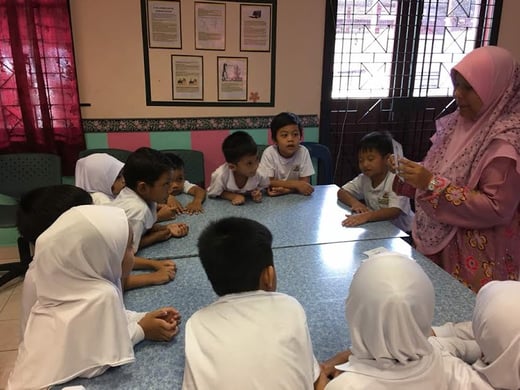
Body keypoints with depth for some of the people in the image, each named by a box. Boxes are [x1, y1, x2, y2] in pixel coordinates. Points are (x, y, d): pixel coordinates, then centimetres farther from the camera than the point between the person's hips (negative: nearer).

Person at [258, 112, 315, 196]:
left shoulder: (303, 152, -11)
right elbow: (268, 182, -16)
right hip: (273, 198, -2)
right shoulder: (269, 153, -14)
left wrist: (286, 189, -27)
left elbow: (305, 182, -10)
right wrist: (295, 184, -24)